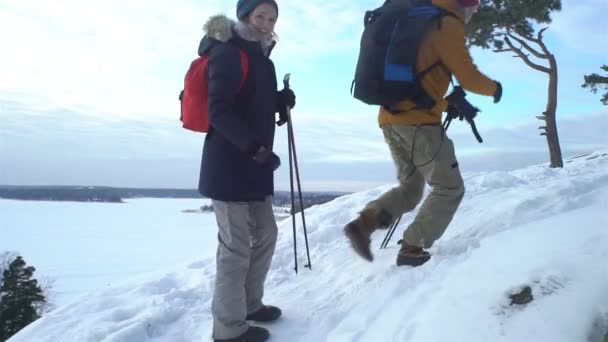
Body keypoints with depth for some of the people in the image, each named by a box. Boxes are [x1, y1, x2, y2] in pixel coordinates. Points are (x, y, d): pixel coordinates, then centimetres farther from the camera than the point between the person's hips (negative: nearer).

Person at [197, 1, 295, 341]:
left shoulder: (260, 57, 19)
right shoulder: (227, 53, -10)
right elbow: (219, 111, -19)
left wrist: (281, 100, 4)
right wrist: (254, 147, -29)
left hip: (254, 165, 10)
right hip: (229, 165, -10)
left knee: (265, 234, 16)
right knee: (236, 245, -4)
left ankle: (249, 303, 32)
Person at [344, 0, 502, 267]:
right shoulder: (447, 25, -4)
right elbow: (468, 78, -6)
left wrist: (449, 103, 29)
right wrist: (493, 88, 13)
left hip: (390, 119, 8)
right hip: (419, 120, -8)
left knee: (410, 189, 16)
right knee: (450, 189, 5)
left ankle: (365, 222, -5)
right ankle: (412, 249, 1)